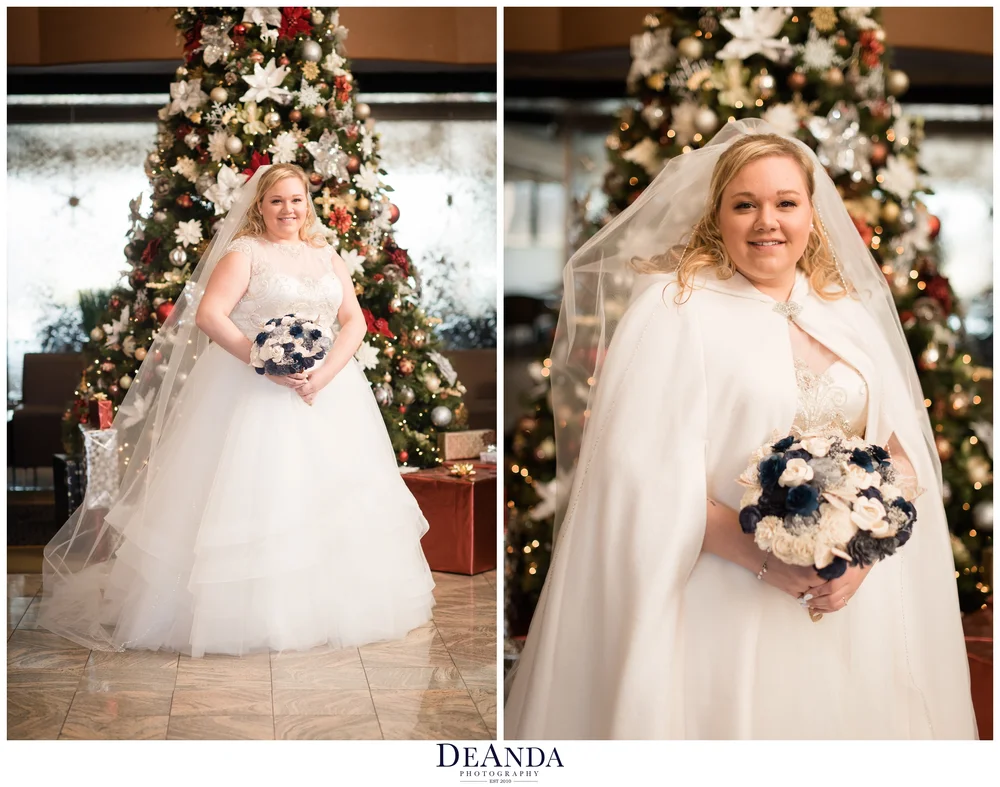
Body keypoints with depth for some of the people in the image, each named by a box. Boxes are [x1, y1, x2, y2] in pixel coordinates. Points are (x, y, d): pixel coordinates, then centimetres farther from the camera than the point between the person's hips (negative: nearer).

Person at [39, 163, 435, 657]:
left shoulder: (328, 257, 13)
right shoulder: (244, 253, -2)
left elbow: (354, 321, 6)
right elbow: (208, 314, -13)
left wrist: (324, 375, -12)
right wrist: (266, 364, -22)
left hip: (327, 389, 5)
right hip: (255, 391, -5)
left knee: (330, 498, 7)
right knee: (250, 499, -6)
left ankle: (328, 606, 20)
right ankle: (245, 611, 5)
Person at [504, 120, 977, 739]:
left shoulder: (849, 312, 9)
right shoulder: (673, 309, -6)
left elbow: (904, 445, 6)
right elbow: (641, 473, -14)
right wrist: (761, 555, -20)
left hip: (856, 598, 5)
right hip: (729, 610, -4)